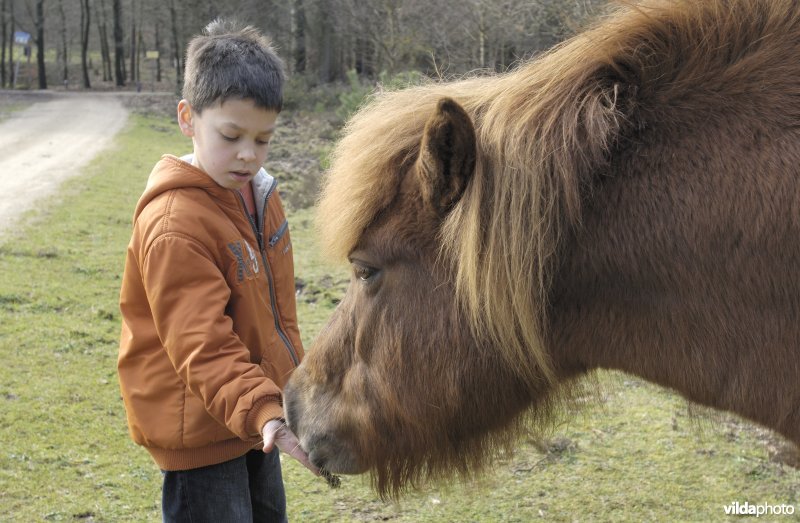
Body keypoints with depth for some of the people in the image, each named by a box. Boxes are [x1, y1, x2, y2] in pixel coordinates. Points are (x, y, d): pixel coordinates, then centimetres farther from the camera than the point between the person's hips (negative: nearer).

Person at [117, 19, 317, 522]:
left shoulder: (259, 195, 4)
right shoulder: (174, 225, -24)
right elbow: (203, 347, -29)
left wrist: (290, 388, 17)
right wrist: (263, 411, -39)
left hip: (256, 422, 9)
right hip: (201, 430, -9)